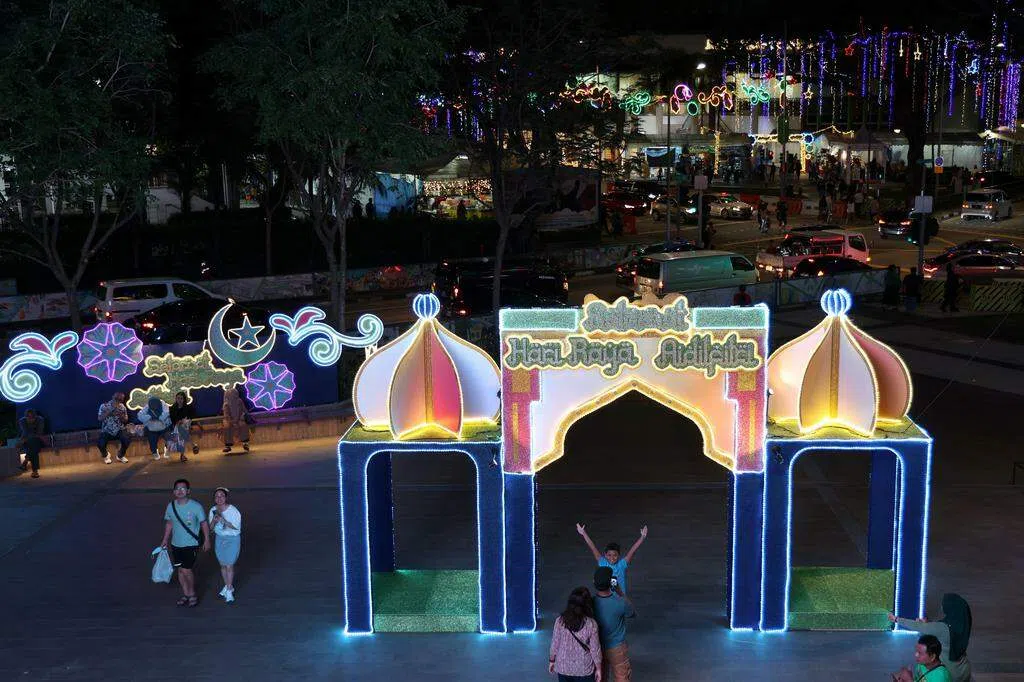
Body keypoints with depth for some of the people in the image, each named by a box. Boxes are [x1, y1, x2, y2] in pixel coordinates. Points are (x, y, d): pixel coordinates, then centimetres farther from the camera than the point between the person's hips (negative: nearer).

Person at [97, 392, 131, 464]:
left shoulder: (122, 407, 2)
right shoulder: (104, 406, -5)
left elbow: (126, 420, 2)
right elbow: (99, 418, -12)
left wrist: (120, 415, -17)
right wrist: (109, 412, -23)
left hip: (119, 430, 2)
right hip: (107, 431, -2)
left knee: (127, 439, -28)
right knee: (100, 443, -28)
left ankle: (120, 455, 3)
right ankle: (106, 455, 10)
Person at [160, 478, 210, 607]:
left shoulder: (196, 506, -14)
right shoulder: (170, 506, -3)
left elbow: (204, 523, -4)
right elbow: (169, 524, 12)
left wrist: (207, 540, -2)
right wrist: (165, 540, 13)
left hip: (191, 544, -5)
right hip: (176, 544, 5)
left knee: (186, 570, -7)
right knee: (180, 570, 12)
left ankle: (192, 594, 15)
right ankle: (186, 594, 28)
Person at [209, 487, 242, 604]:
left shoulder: (233, 510, -19)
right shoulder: (213, 510, -5)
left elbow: (236, 527, -18)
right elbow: (211, 528, 0)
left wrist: (223, 520, -30)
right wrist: (214, 521, -22)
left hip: (232, 539, -5)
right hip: (219, 539, 5)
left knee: (229, 566, -3)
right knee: (223, 565, 13)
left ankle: (229, 590, 11)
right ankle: (227, 586, 32)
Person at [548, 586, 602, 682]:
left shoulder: (560, 621, -15)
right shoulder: (591, 624, -19)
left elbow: (555, 644, -6)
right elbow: (595, 649, -11)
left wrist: (551, 661, 11)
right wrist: (598, 669, 2)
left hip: (563, 668, 2)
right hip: (584, 670, -2)